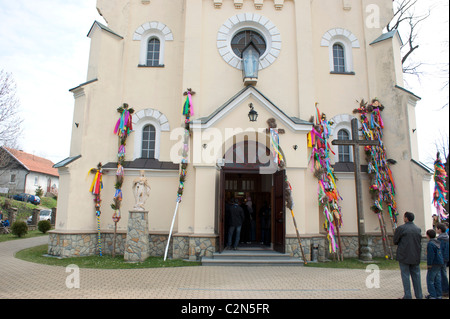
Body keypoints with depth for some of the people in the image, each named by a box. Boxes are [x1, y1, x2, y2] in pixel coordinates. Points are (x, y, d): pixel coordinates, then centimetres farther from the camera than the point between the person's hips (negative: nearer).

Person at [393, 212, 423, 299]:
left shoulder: (400, 228, -12)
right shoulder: (418, 229, 5)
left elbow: (395, 241, -5)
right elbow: (419, 241, 13)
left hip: (404, 256, -5)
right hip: (415, 256, 5)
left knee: (405, 275, 2)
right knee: (416, 275, 13)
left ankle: (408, 296, 4)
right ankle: (419, 295, 18)